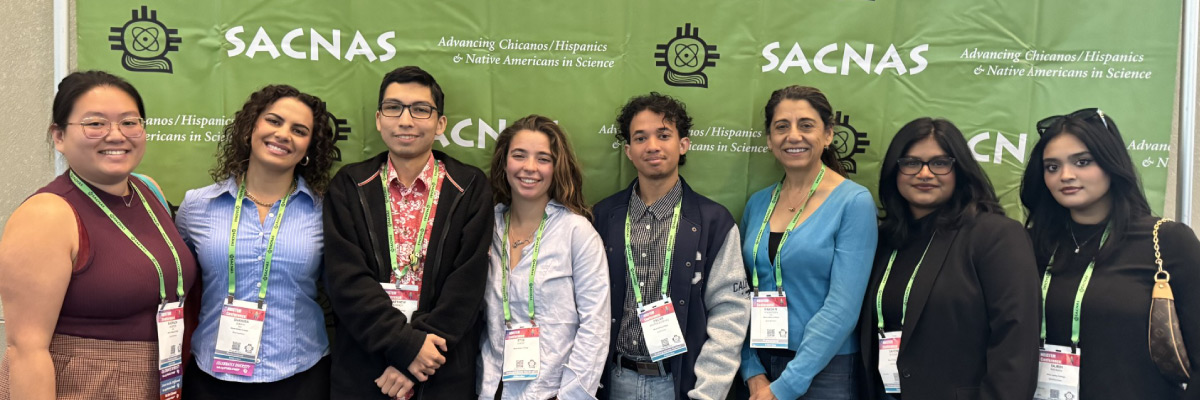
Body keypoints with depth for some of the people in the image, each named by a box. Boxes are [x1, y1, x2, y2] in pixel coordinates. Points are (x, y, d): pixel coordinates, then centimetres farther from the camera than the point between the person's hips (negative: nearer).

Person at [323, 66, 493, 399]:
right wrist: (406, 345, -18)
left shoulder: (470, 188, -1)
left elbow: (467, 283, -8)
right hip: (360, 370, 1)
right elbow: (346, 278, -7)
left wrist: (414, 366, -14)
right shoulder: (348, 186, 2)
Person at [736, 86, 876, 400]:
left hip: (823, 370, -4)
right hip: (759, 364, 4)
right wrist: (753, 373, -5)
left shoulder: (854, 202, -11)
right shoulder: (757, 204, 3)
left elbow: (842, 307, -17)